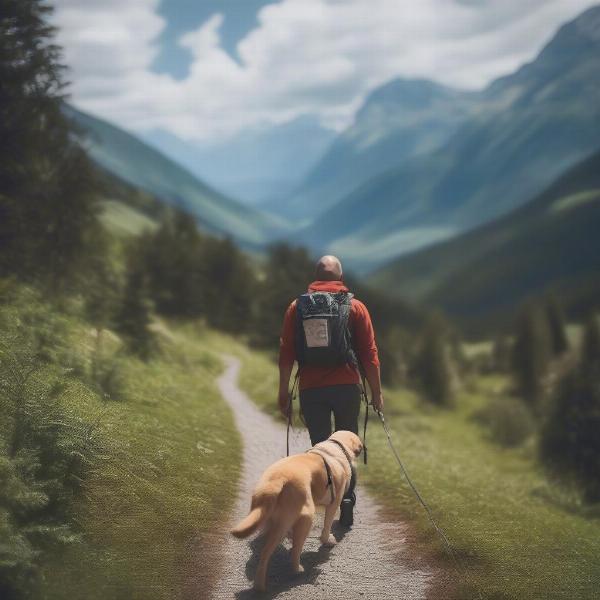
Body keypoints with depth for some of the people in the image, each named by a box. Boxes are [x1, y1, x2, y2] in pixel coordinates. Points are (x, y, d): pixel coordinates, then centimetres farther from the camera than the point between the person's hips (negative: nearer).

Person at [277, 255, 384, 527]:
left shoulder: (297, 307, 5)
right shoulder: (355, 307, 2)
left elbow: (286, 354, 3)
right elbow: (369, 353, 0)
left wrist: (283, 392, 8)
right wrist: (377, 392, 6)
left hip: (311, 390, 1)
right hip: (346, 387, -1)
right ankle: (346, 502, 11)